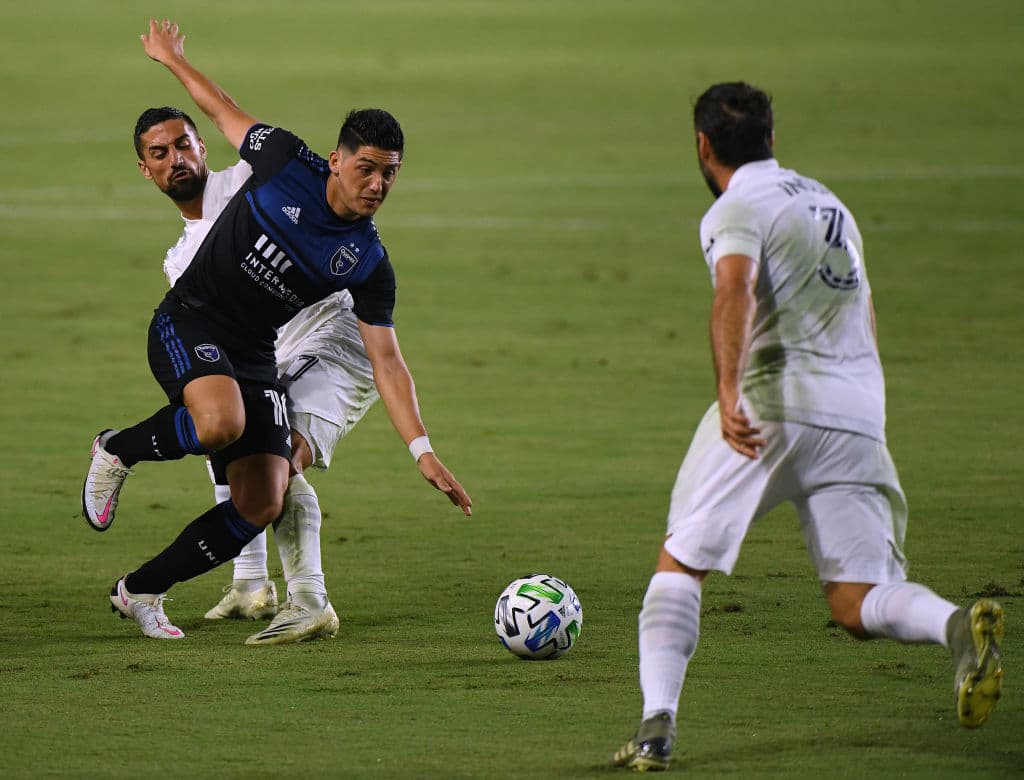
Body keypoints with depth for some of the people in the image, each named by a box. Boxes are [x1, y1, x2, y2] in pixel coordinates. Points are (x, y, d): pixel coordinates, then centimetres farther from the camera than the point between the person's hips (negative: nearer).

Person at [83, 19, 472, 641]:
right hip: (188, 326, -4)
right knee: (222, 422, -37)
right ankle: (118, 452, -5)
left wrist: (423, 451, -13)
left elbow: (387, 362, -4)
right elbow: (225, 112, 8)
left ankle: (141, 591, 11)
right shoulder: (286, 163, -11)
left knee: (262, 507, -9)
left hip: (255, 357, 4)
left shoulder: (370, 265, -4)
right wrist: (173, 58, 17)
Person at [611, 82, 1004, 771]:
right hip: (857, 416, 6)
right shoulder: (829, 203, 24)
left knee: (680, 565, 8)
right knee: (857, 603, 1)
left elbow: (736, 290, -21)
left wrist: (729, 392, -33)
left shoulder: (737, 210, 0)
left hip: (771, 404, -6)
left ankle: (657, 724, -6)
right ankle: (959, 624, -30)